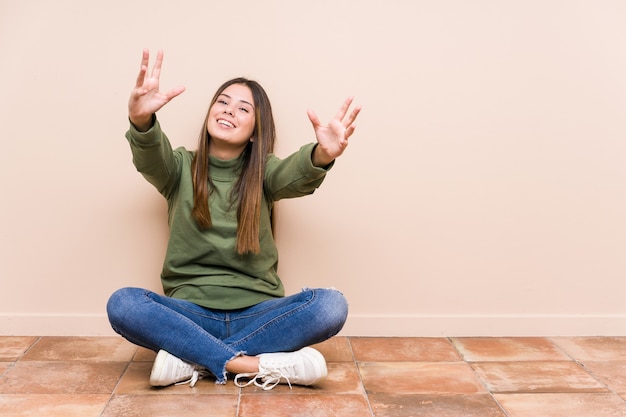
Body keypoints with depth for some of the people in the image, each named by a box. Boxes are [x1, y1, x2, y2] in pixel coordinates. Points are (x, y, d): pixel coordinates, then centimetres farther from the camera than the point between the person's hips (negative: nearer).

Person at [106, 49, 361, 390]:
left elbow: (297, 174, -18)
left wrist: (322, 155, -43)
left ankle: (191, 358, -20)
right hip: (190, 312, 0)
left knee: (331, 306, -26)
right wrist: (141, 120, -41)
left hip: (256, 313, 0)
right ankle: (260, 365, -26)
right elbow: (150, 157, -17)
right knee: (122, 305, -27)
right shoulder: (181, 169, 5)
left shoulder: (261, 173, 4)